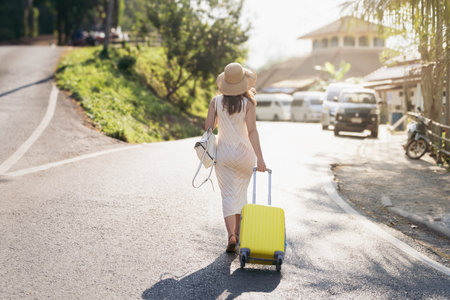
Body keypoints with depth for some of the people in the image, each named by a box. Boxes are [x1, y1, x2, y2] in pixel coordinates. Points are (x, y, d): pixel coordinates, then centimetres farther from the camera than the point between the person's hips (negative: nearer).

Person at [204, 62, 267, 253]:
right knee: (240, 193, 17)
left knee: (228, 195, 3)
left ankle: (231, 235, -13)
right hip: (244, 154, -1)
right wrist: (260, 158, -18)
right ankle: (238, 231, 24)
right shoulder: (248, 103, -10)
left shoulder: (216, 101, -4)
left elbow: (208, 127, -5)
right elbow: (252, 132, -16)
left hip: (223, 154, 1)